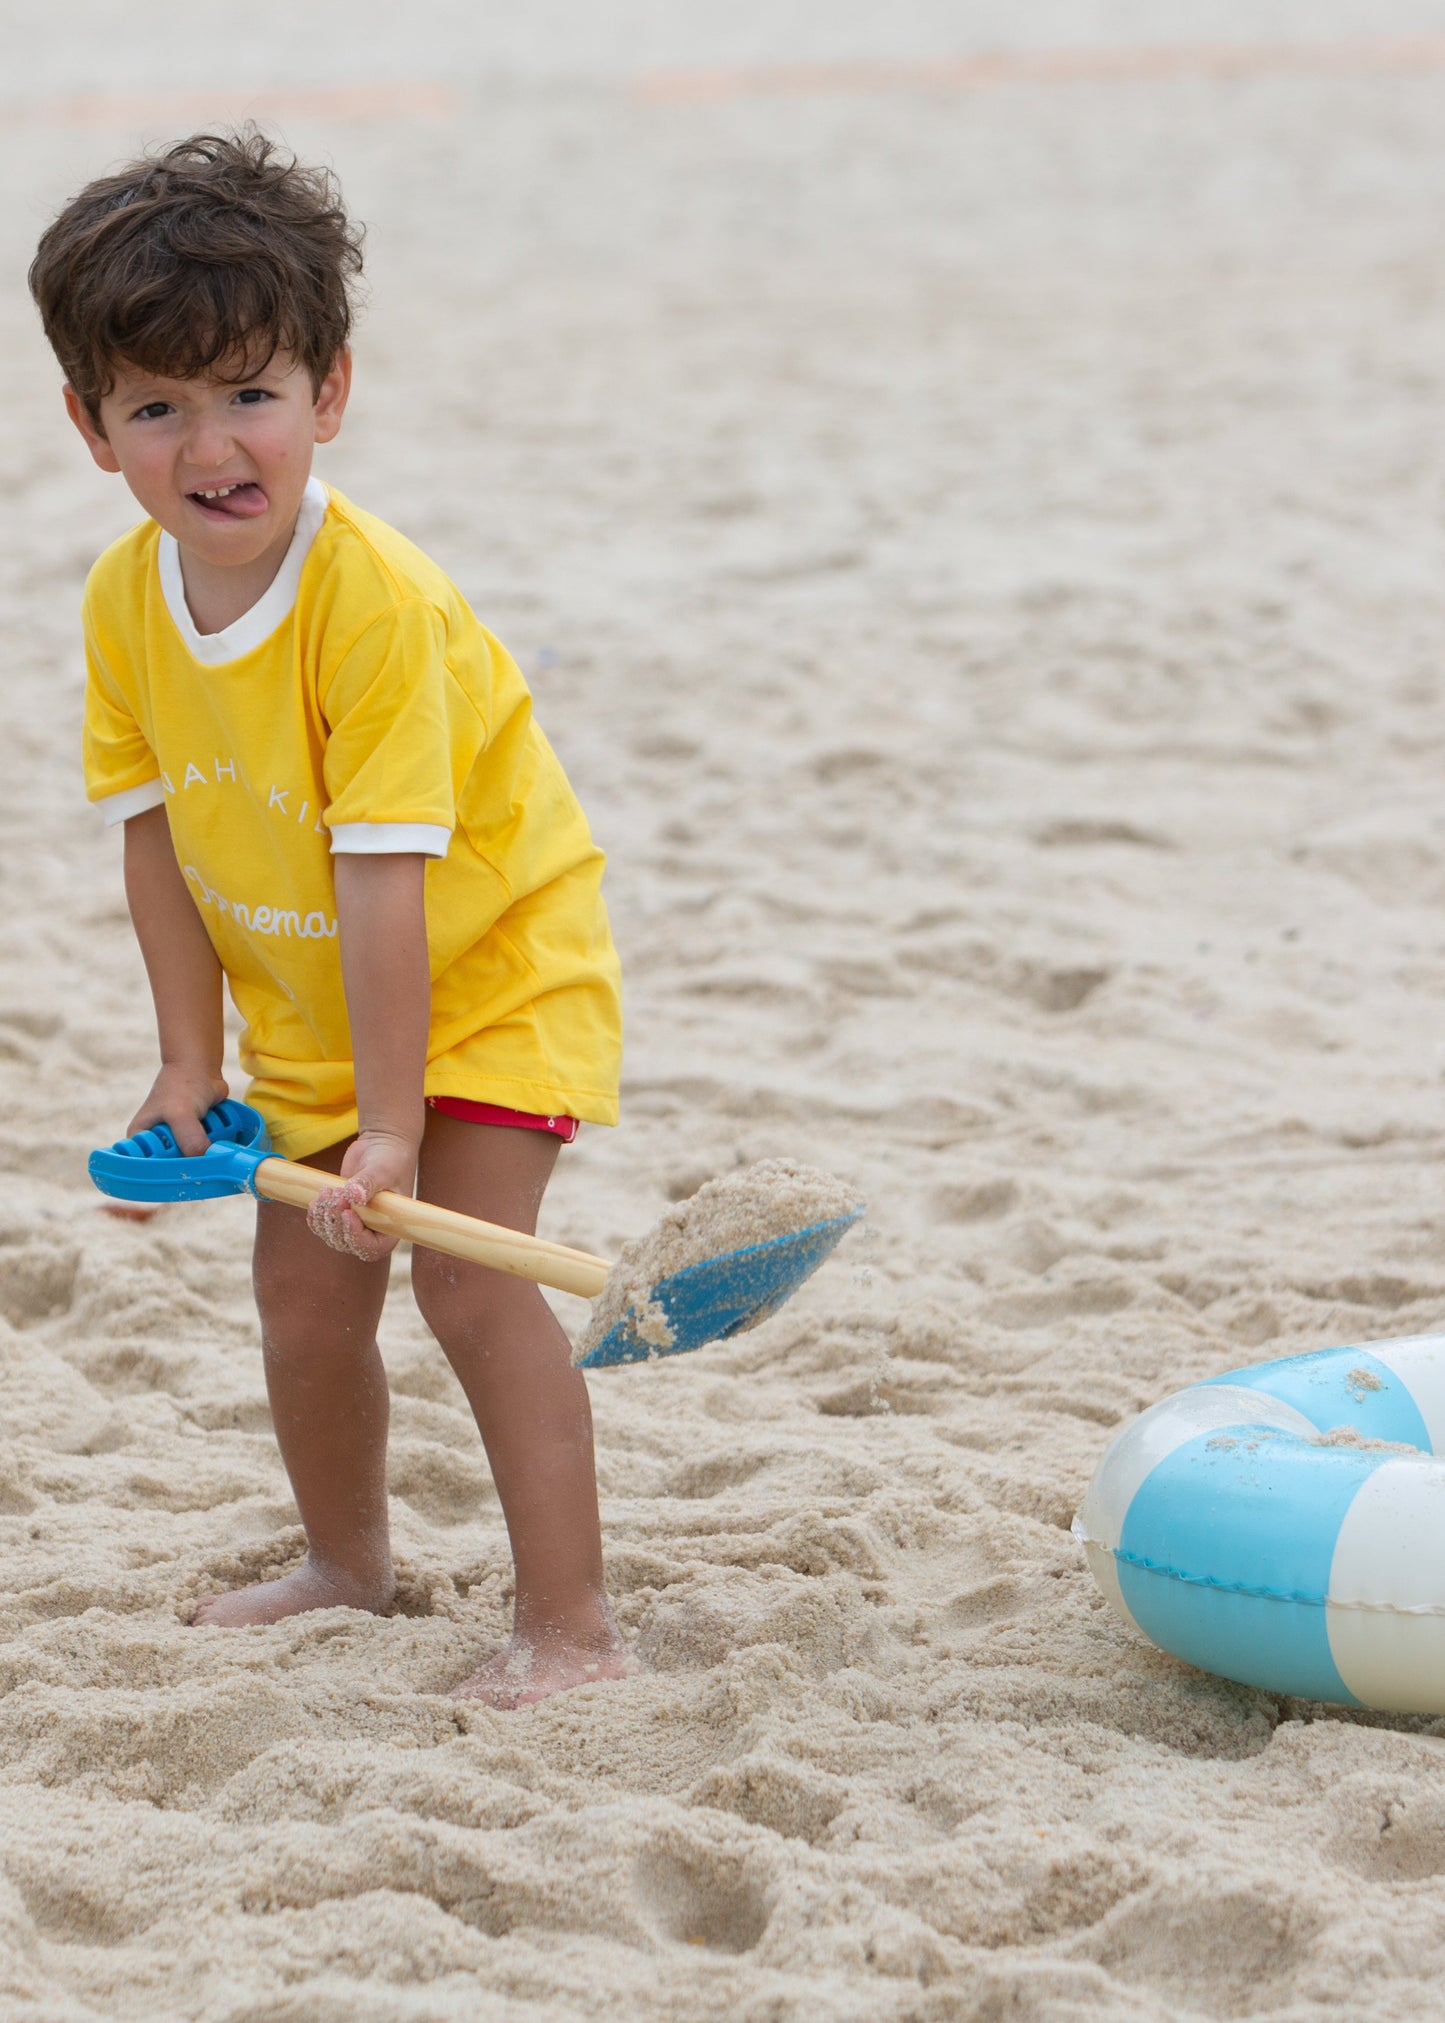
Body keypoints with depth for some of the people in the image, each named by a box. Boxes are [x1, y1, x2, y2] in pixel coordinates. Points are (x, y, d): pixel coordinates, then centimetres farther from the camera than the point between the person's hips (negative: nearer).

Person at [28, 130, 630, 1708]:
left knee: (465, 1272, -16)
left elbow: (383, 877, -31)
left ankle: (570, 1621, -9)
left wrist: (390, 1119, -30)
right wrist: (187, 1061, 2)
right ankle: (348, 1563, 35)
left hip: (493, 969, -7)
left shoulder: (378, 604, -31)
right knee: (305, 1294, 11)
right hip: (305, 1006, 7)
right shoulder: (125, 601, -10)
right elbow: (160, 836, 0)